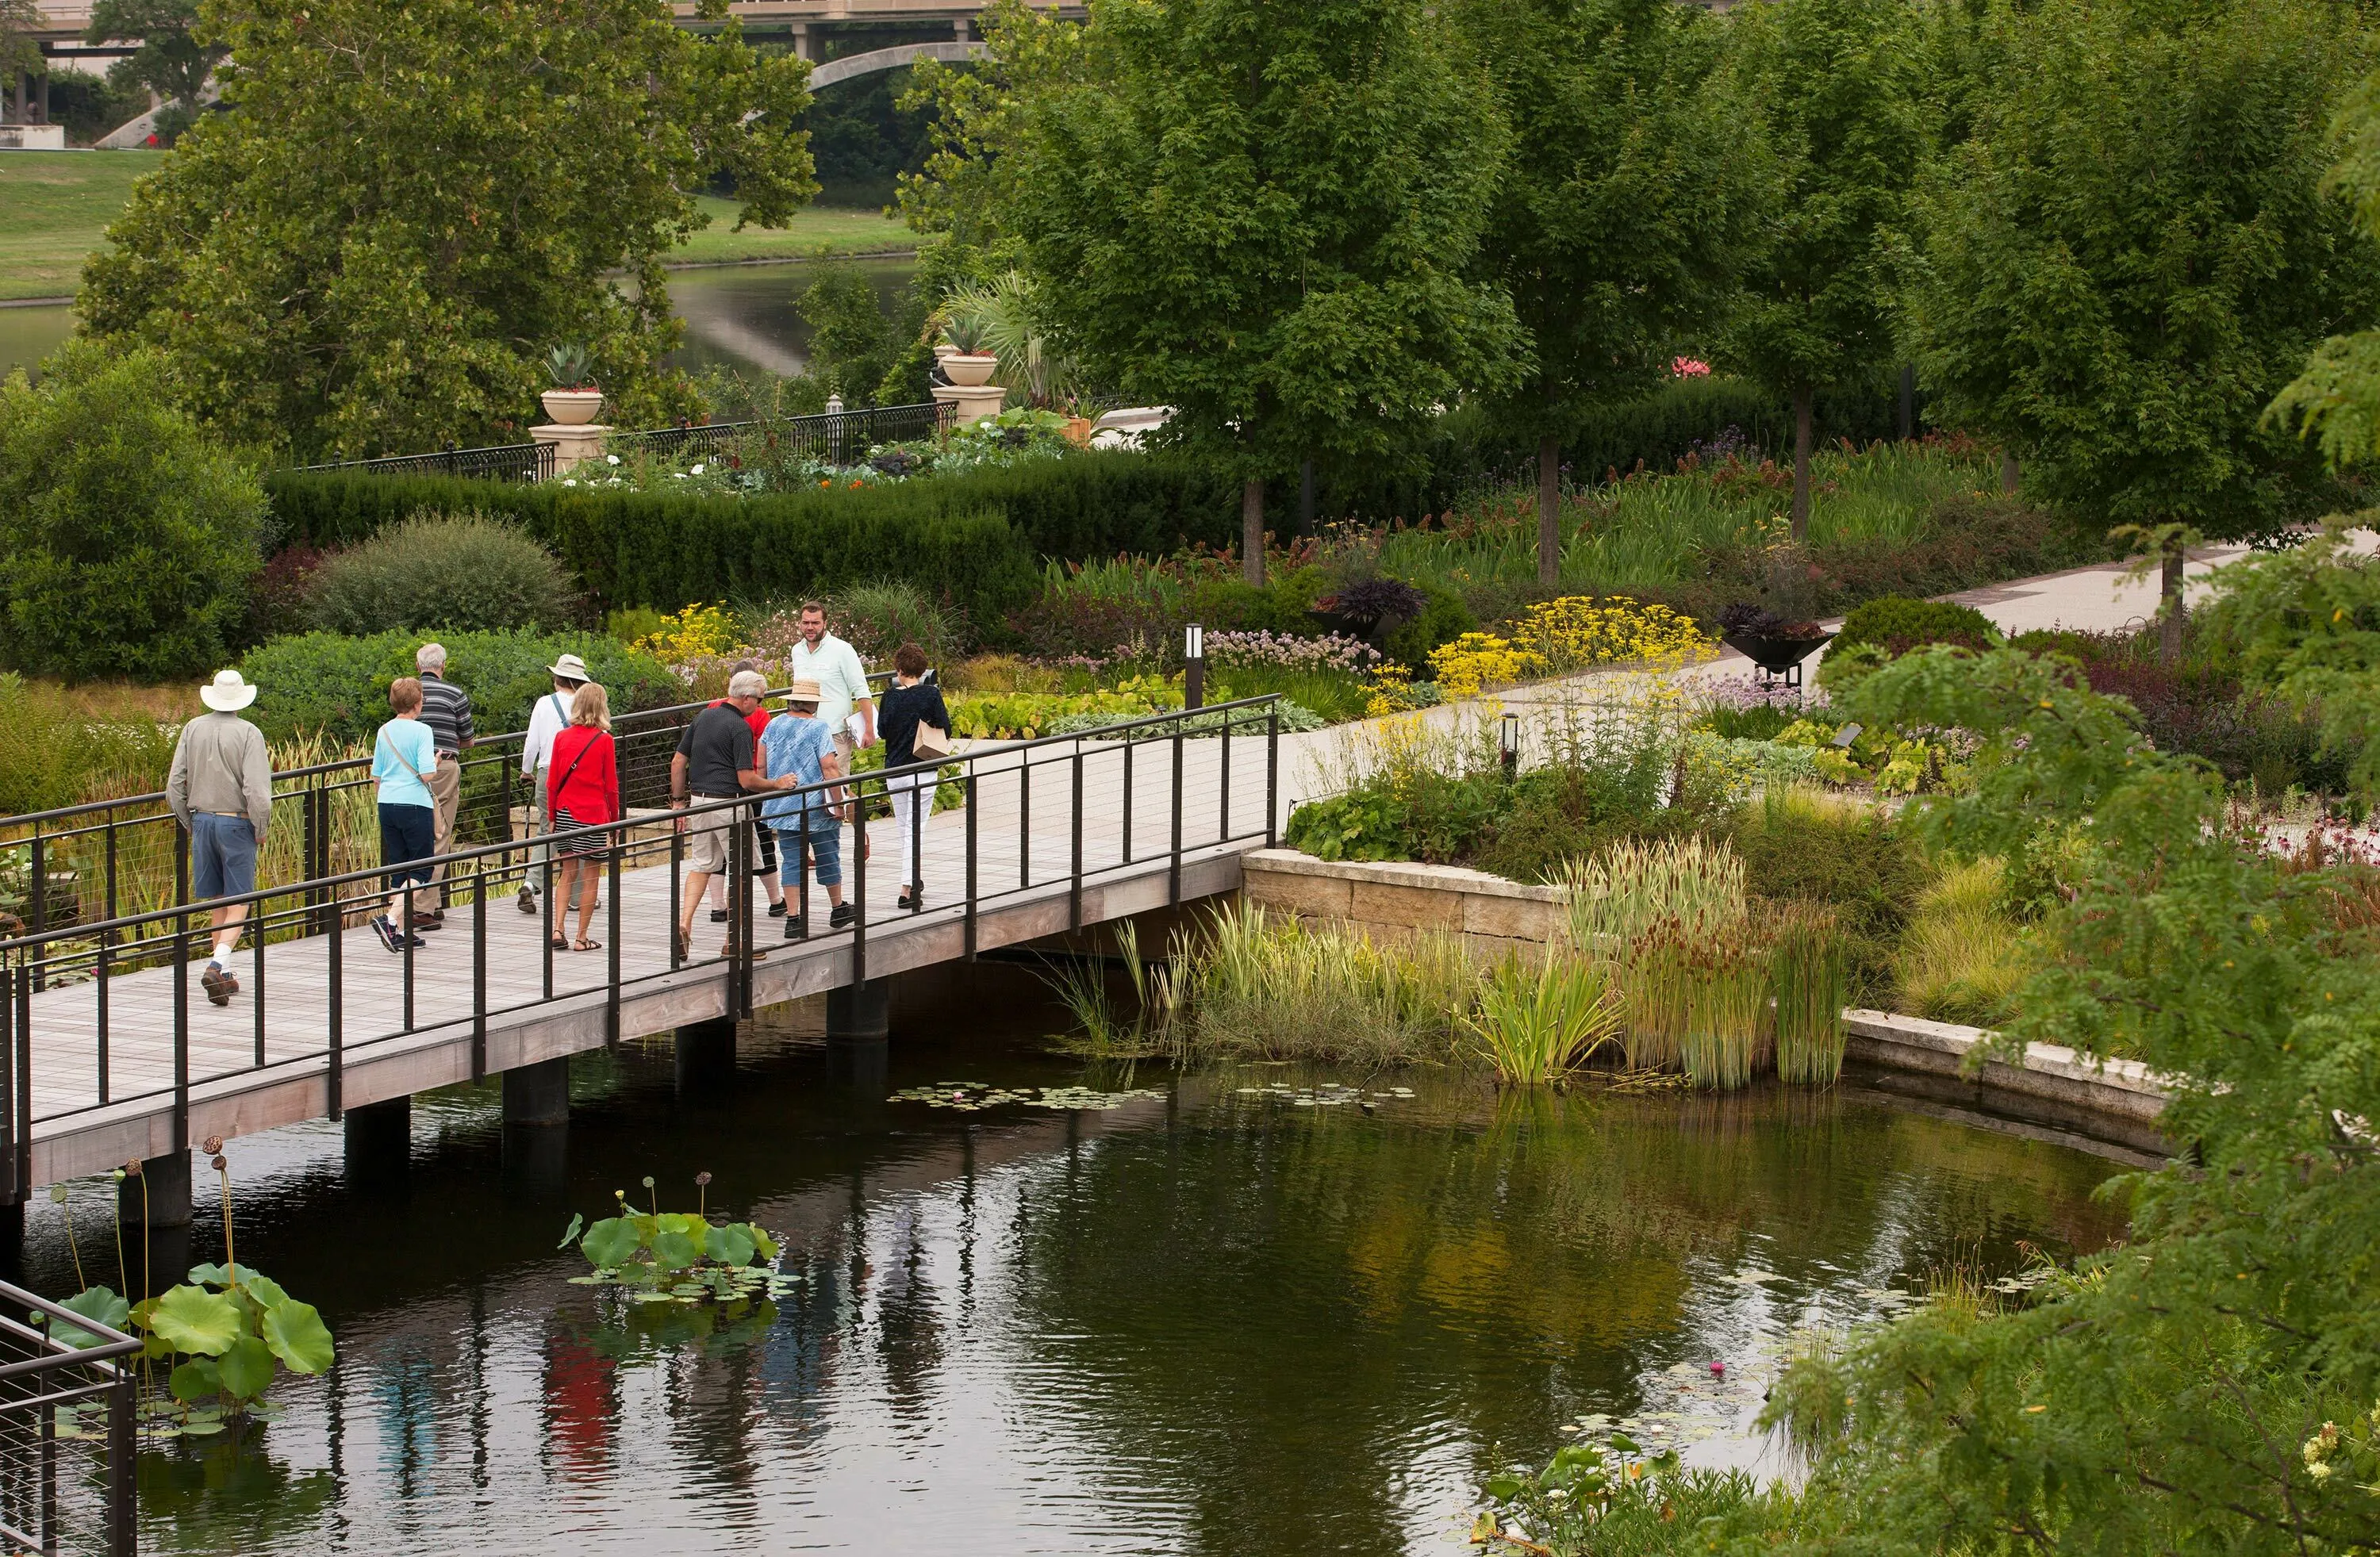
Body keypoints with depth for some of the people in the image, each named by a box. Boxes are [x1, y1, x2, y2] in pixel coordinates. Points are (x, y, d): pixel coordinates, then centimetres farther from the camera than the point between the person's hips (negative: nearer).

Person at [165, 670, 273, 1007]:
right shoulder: (248, 733, -12)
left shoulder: (193, 730, 2)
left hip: (201, 819, 5)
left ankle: (225, 975, 19)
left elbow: (175, 785, 4)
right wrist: (260, 830, -4)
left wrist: (188, 824, 16)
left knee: (216, 902, 13)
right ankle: (217, 964, -21)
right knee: (238, 902, -1)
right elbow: (257, 790, -18)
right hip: (236, 824, -5)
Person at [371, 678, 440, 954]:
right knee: (421, 870, 2)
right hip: (415, 805, -6)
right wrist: (436, 761, 4)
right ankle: (391, 918, -16)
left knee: (397, 869, 12)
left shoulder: (384, 732, 8)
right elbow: (426, 774, -17)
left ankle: (401, 932, 12)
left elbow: (376, 775, 13)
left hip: (387, 805, 6)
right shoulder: (421, 731, -10)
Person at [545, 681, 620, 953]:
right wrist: (615, 821, 5)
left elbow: (552, 783, 4)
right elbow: (611, 786, -5)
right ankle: (582, 938, 4)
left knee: (568, 872, 12)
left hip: (566, 813, 4)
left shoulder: (562, 738, 1)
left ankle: (557, 930, 0)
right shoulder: (604, 741, -8)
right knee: (590, 876, 3)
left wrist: (552, 816, 14)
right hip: (594, 814, -4)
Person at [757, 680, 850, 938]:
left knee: (791, 861, 5)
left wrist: (771, 789, 21)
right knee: (828, 856, 12)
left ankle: (793, 917, -3)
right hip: (817, 808, -4)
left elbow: (761, 765, 9)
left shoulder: (774, 725, 4)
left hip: (782, 808, 4)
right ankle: (838, 910, 26)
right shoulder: (818, 728, -11)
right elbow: (829, 767, -17)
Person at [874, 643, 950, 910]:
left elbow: (882, 730, 2)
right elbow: (944, 728, -10)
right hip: (923, 771, -2)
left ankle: (915, 879, 31)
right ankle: (908, 888, -13)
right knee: (914, 828, -2)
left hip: (894, 769, 2)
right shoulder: (931, 694, -10)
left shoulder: (891, 697, -4)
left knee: (902, 827, 18)